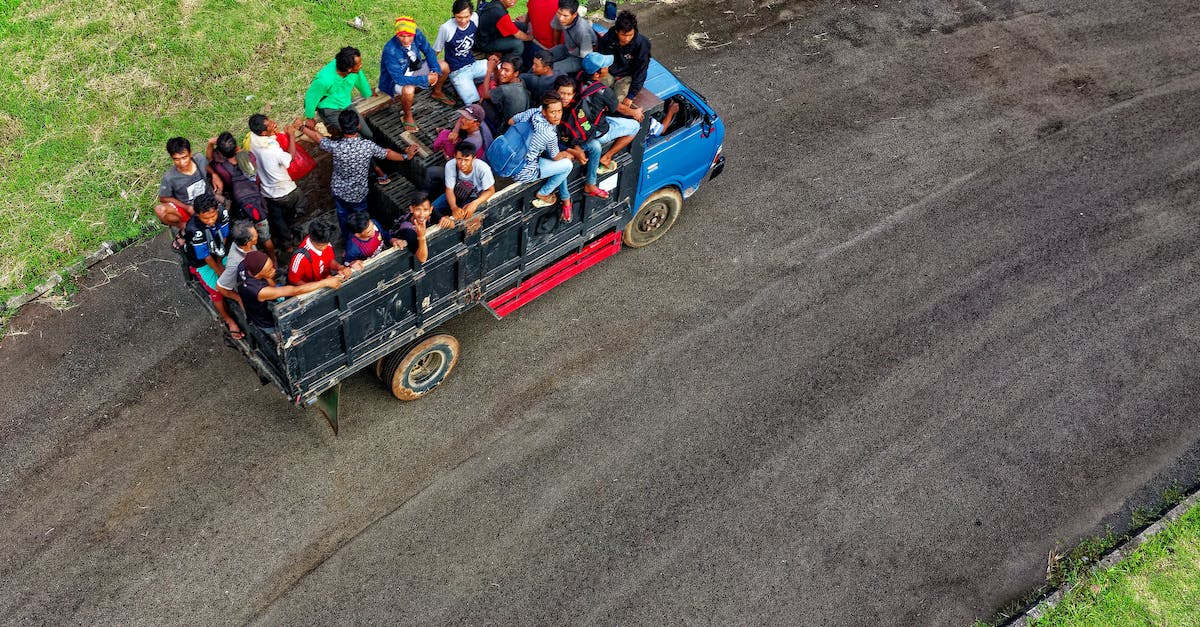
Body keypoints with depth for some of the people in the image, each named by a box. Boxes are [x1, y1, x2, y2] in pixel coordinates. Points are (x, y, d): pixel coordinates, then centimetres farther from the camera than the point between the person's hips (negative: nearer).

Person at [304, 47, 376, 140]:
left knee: (368, 135, 3)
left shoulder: (355, 70, -19)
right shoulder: (325, 79, -35)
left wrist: (368, 94, 25)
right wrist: (310, 118, -4)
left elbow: (360, 79, 6)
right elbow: (311, 97, -18)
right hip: (330, 110, -6)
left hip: (346, 105, 6)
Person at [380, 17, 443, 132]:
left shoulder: (417, 35, -21)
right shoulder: (390, 50, -36)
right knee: (408, 90, -38)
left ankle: (437, 92, 26)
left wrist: (435, 70, -20)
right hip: (395, 80, -6)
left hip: (414, 69, 6)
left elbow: (429, 51, -3)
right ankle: (408, 116, -7)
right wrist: (425, 79, -32)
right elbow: (399, 78, -33)